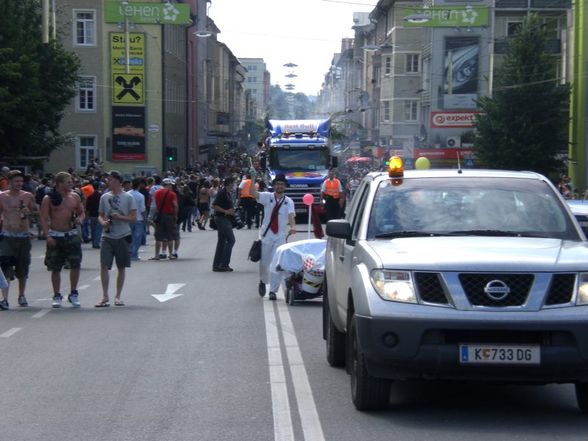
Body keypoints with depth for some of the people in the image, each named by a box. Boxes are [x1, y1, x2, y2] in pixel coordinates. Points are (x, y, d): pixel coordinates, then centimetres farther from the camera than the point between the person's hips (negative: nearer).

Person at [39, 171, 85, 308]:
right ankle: (57, 296, 15)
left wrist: (79, 219, -6)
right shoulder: (48, 199, -5)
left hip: (71, 235, 2)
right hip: (55, 236, -2)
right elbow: (44, 218, -6)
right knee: (55, 268, 4)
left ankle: (73, 294, 11)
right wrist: (48, 236, -15)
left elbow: (81, 212, 18)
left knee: (76, 265, -5)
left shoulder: (75, 197, 6)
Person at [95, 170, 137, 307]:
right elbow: (100, 215, 14)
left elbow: (133, 218, -2)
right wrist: (103, 222, -8)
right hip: (107, 236, 2)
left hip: (123, 236, -2)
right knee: (104, 266, -9)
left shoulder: (128, 197, -1)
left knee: (121, 267, 6)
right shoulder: (104, 197, 8)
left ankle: (118, 296, 16)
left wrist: (120, 217, -18)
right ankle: (105, 297, -3)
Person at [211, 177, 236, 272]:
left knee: (221, 242, 10)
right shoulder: (222, 193, -13)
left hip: (226, 219, 10)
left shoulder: (227, 193, 17)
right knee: (231, 239, -11)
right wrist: (226, 211, -20)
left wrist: (232, 210, 11)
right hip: (221, 218, -10)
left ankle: (216, 265, 12)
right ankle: (224, 263, -11)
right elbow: (214, 206, -19)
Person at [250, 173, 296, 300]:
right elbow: (253, 193, -13)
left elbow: (291, 215, -18)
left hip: (281, 236, -1)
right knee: (264, 262, 8)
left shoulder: (288, 201, -2)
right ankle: (263, 281, 37)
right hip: (266, 234, 1)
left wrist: (293, 226, -37)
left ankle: (273, 290, 3)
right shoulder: (267, 197, 0)